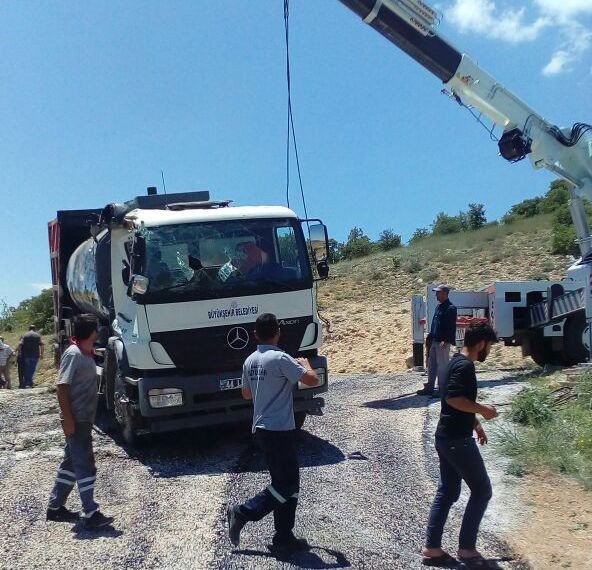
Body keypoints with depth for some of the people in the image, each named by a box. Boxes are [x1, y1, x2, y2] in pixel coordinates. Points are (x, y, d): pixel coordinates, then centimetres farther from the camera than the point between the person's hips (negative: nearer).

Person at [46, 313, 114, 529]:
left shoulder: (87, 354, 10)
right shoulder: (73, 354, -17)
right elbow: (62, 388, -20)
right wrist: (68, 420, -22)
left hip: (85, 420, 9)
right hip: (76, 421, -9)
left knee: (71, 462, 16)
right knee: (85, 465, -6)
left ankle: (55, 507, 26)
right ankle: (91, 514, -2)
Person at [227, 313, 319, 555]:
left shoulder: (250, 361, 8)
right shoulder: (280, 358, -16)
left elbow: (246, 393, 21)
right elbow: (311, 380, -16)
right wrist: (305, 364, 4)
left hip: (261, 428, 9)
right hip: (279, 430, -8)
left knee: (285, 481, 13)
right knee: (287, 484, 1)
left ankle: (284, 538, 15)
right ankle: (242, 512, 0)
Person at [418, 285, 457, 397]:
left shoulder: (450, 308, -13)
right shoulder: (439, 307, 15)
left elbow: (451, 327, -18)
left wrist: (445, 341, -24)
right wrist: (430, 337, 17)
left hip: (443, 342, -9)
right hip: (434, 341, 9)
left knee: (442, 365, -2)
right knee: (431, 364, 13)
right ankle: (429, 387, 21)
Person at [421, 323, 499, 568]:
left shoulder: (457, 362, 15)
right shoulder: (465, 366, -17)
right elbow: (453, 398, -28)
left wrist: (476, 424, 26)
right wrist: (482, 409, -18)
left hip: (446, 437, 10)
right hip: (457, 440, -10)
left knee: (447, 493, 13)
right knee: (481, 490, 3)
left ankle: (432, 548, 15)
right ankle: (466, 548, 9)